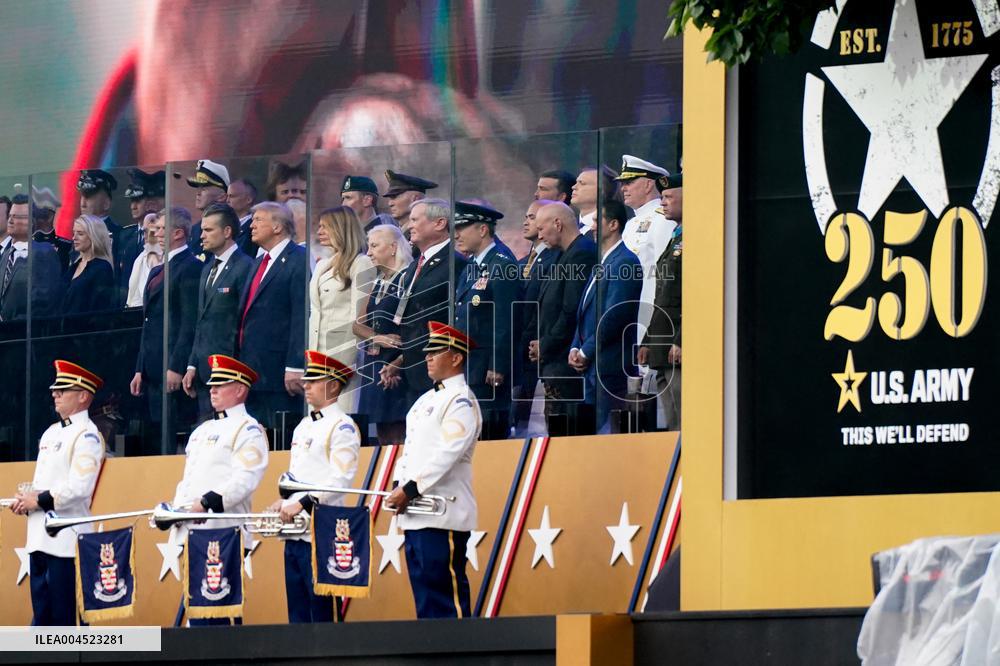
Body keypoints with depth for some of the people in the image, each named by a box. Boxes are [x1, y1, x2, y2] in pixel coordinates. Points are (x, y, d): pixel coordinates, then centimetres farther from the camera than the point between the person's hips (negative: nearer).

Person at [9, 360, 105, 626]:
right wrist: (25, 499, 3)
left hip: (66, 539, -9)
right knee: (41, 613, 9)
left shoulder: (87, 436, -9)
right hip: (40, 536, 9)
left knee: (66, 615, -6)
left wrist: (40, 501, -12)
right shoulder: (51, 433, 18)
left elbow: (80, 488, -19)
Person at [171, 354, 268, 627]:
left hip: (223, 534, -9)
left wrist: (207, 503, -24)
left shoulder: (248, 430, -4)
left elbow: (245, 479, -16)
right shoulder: (203, 430, 24)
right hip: (193, 532, 9)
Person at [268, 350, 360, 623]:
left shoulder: (343, 427, -8)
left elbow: (341, 480, -17)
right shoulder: (303, 426, 19)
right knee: (297, 612, 9)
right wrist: (284, 503, 7)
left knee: (319, 610, -7)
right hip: (294, 535, 9)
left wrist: (303, 504, -21)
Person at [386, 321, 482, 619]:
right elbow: (410, 448, 20)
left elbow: (448, 454, -18)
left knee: (447, 594, -9)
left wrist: (411, 489, -18)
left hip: (442, 516, -9)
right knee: (424, 594, 10)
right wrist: (399, 488, 5)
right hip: (415, 516, 9)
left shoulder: (461, 401, -9)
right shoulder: (426, 400, 20)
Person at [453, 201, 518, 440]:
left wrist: (497, 368, -20)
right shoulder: (470, 269, 18)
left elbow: (505, 322, -17)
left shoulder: (502, 266, -11)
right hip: (464, 371, 9)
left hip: (489, 373, -9)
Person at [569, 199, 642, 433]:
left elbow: (615, 316, -19)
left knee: (607, 430, -10)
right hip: (592, 369, 10)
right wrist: (575, 348, 7)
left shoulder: (625, 262, -13)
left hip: (611, 368, -10)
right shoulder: (603, 263, 20)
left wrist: (585, 352, -12)